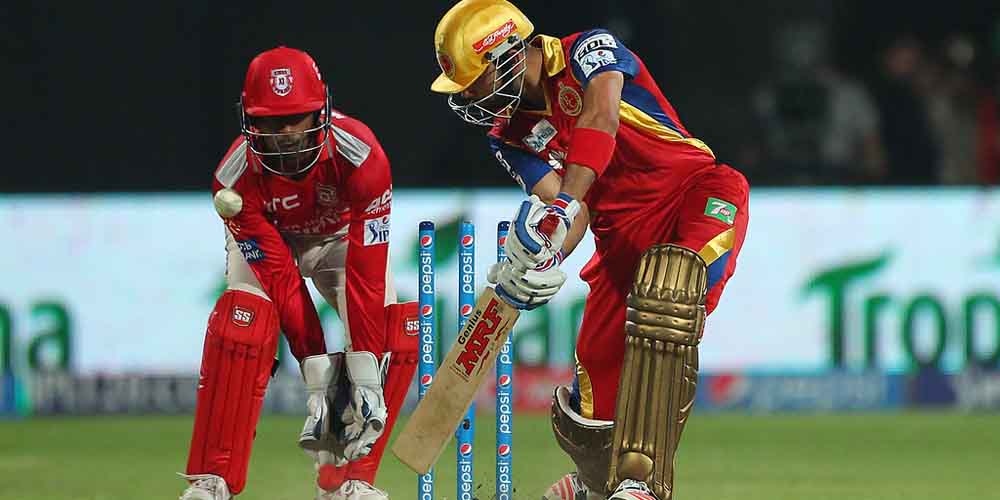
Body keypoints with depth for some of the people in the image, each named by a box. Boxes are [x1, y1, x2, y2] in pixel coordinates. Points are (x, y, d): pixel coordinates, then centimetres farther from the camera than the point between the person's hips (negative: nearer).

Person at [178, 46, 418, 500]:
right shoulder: (238, 178, -33)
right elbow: (279, 278, -30)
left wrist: (366, 376, -36)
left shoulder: (360, 156, -37)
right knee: (242, 323, -27)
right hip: (266, 241, -1)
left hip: (343, 237, 1)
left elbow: (366, 271, -35)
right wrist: (317, 373, -33)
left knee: (394, 331, -20)